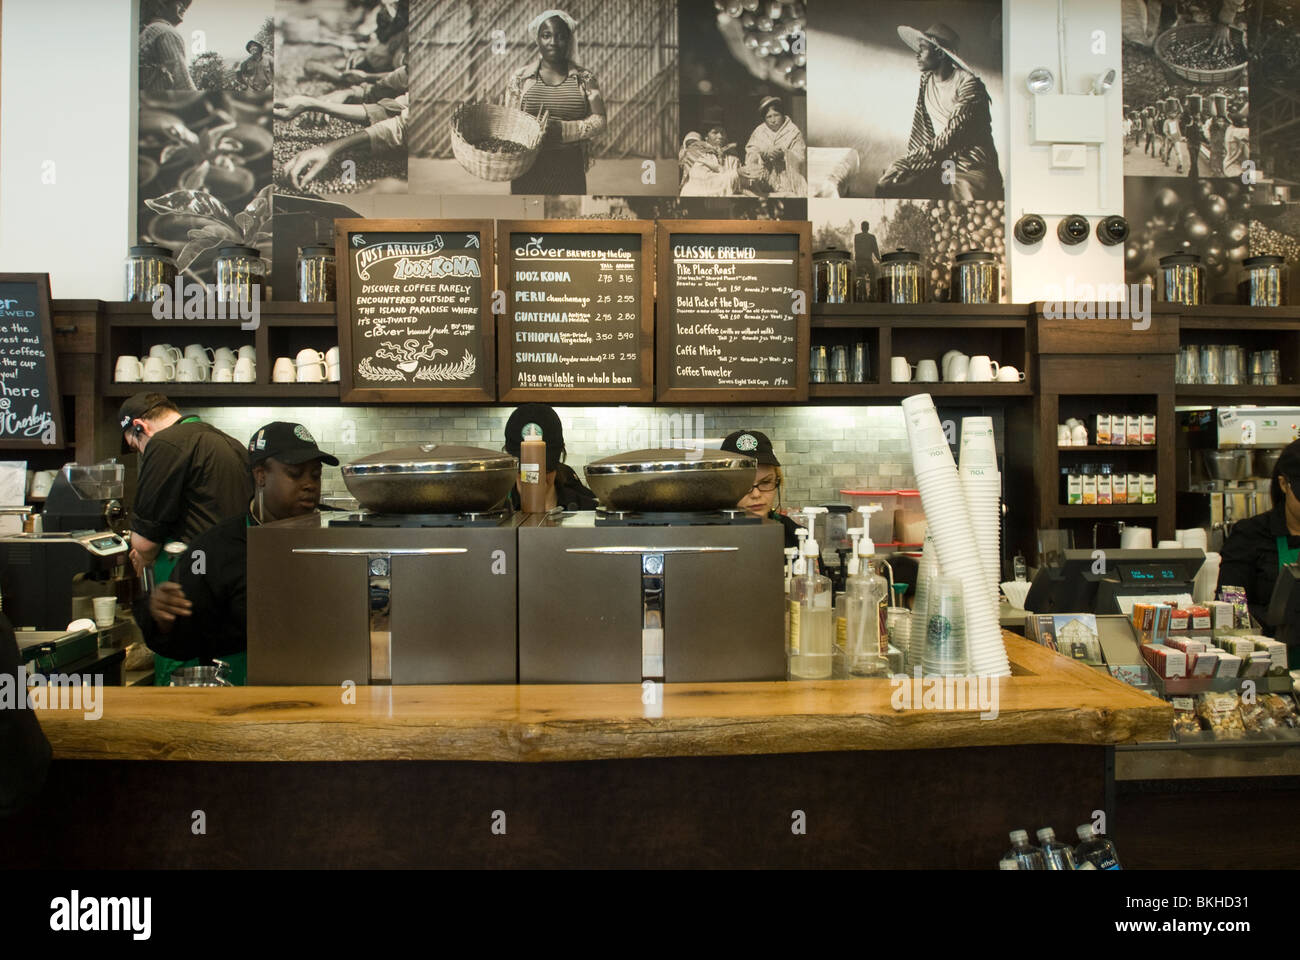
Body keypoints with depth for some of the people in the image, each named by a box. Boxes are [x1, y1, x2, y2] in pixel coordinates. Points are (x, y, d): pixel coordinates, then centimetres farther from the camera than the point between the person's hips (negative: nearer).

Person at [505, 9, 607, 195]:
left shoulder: (584, 78, 6)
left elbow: (599, 121, -3)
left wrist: (562, 129, -19)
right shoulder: (520, 78, 8)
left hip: (570, 172, 0)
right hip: (529, 171, 0)